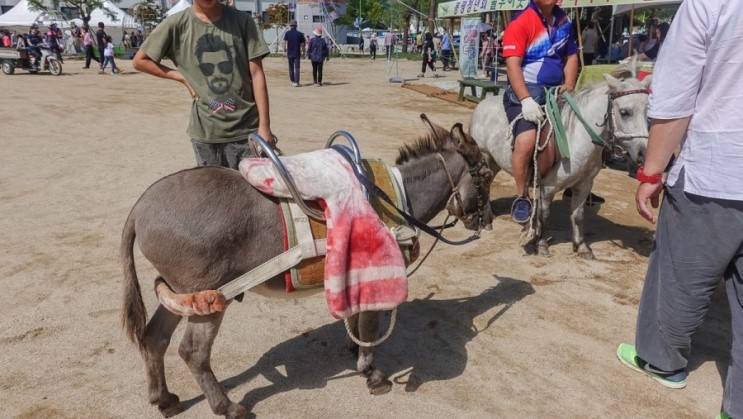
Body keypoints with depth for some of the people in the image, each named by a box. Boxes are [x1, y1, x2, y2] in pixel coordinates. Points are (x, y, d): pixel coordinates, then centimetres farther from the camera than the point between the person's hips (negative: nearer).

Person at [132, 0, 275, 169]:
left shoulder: (242, 20, -1)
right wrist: (182, 77, -1)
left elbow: (256, 74, -3)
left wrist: (264, 125, -8)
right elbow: (139, 61, 8)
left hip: (246, 129, 0)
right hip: (205, 131, 1)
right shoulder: (177, 24, -1)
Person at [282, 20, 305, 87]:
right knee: (297, 68, -3)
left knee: (291, 67, 14)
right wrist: (303, 52, 13)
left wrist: (284, 51, -6)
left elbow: (285, 42, -7)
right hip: (297, 53, -1)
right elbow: (302, 44, 3)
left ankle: (292, 81, 22)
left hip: (290, 53, 1)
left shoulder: (287, 33, 1)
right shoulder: (300, 34, 1)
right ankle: (296, 82, -11)